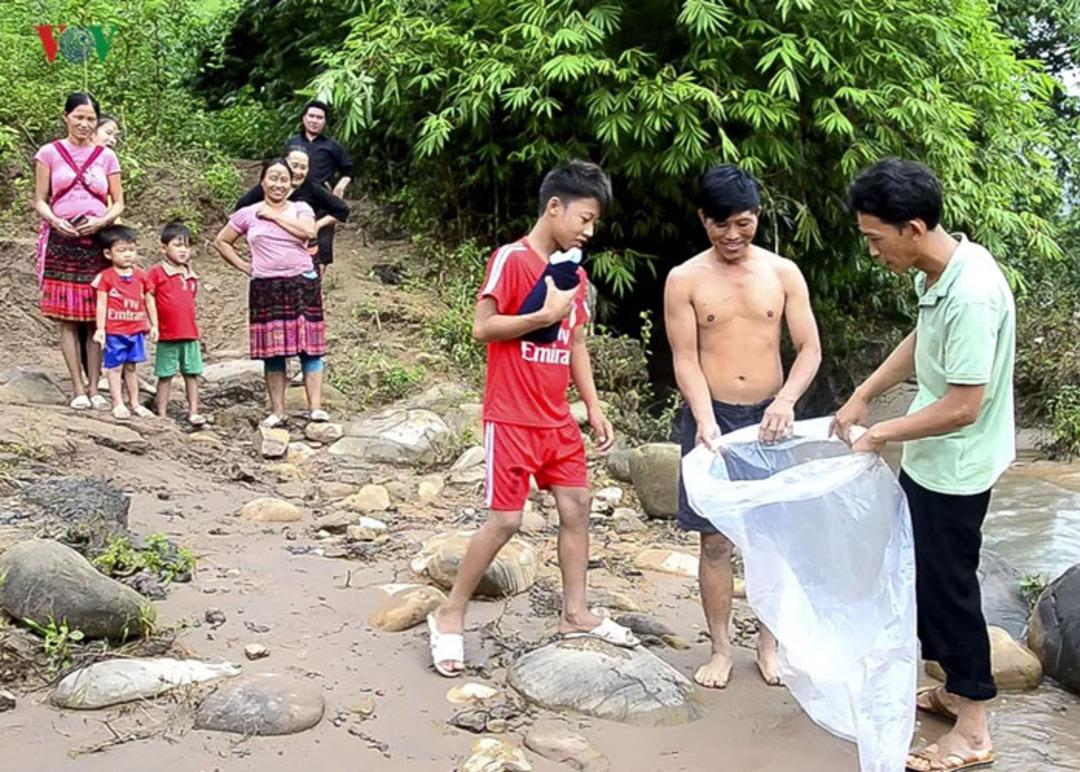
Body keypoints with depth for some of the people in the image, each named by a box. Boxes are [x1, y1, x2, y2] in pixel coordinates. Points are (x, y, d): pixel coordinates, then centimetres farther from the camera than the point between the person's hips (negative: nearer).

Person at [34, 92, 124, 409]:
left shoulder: (106, 156, 10)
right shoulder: (49, 153, 6)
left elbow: (118, 202, 10)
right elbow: (39, 201, 6)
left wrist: (101, 221, -10)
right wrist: (55, 221, -14)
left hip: (98, 240, 1)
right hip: (61, 240, -1)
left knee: (97, 317, 0)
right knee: (67, 317, -3)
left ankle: (94, 388, 5)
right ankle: (78, 389, 1)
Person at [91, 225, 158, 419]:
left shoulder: (140, 276, 6)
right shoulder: (106, 277, -7)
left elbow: (149, 301, 12)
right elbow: (101, 304, -8)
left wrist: (154, 325, 10)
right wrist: (100, 329, -12)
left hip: (136, 330, 4)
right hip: (114, 331, -4)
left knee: (131, 367, 14)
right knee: (115, 367, 3)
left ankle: (135, 403, 20)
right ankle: (118, 404, 7)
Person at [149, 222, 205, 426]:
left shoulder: (191, 275, 11)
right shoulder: (157, 272, -6)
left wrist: (192, 326, 14)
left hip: (190, 334, 5)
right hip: (167, 335, -5)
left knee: (192, 374, 7)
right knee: (165, 376, 3)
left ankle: (193, 413, 14)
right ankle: (162, 415, 10)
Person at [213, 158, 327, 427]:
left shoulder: (301, 208, 7)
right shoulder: (248, 214, 10)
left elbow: (308, 231, -13)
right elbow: (221, 241, 16)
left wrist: (274, 215, -6)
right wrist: (243, 266, 6)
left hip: (302, 284, -1)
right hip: (266, 288, 1)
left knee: (309, 346, -5)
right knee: (272, 349, 1)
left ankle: (315, 407, -6)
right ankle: (277, 411, 6)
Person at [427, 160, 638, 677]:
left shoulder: (574, 275, 12)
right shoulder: (511, 258, -11)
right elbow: (482, 328, -17)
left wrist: (594, 407, 12)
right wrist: (545, 315, -21)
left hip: (557, 418, 8)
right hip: (512, 417, -8)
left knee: (577, 504, 8)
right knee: (506, 519, -6)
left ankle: (575, 614, 20)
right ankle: (450, 615, 9)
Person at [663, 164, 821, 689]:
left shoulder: (784, 273, 0)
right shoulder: (684, 280, -4)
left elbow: (809, 348, -2)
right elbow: (686, 360, -7)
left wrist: (785, 400, -20)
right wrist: (706, 420, -22)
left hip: (769, 418, 2)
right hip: (711, 419, -1)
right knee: (715, 539, 5)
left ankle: (769, 643, 24)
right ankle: (721, 647, 19)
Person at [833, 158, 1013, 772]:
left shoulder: (971, 295, -30)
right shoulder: (940, 269, -1)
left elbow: (962, 407, -28)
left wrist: (884, 434, -16)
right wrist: (862, 396, 12)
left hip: (954, 469, -9)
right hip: (930, 461, 9)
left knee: (947, 586, 2)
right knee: (928, 577, 21)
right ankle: (957, 688, 38)